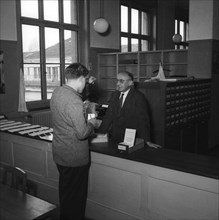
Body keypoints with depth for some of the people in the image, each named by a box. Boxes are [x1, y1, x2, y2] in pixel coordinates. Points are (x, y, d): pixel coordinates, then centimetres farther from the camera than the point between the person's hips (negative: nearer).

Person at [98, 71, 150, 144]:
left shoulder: (138, 97, -9)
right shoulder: (115, 95, 9)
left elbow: (143, 120, -13)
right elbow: (109, 116, 7)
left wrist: (147, 141, -18)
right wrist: (99, 134, 0)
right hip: (114, 137, 5)